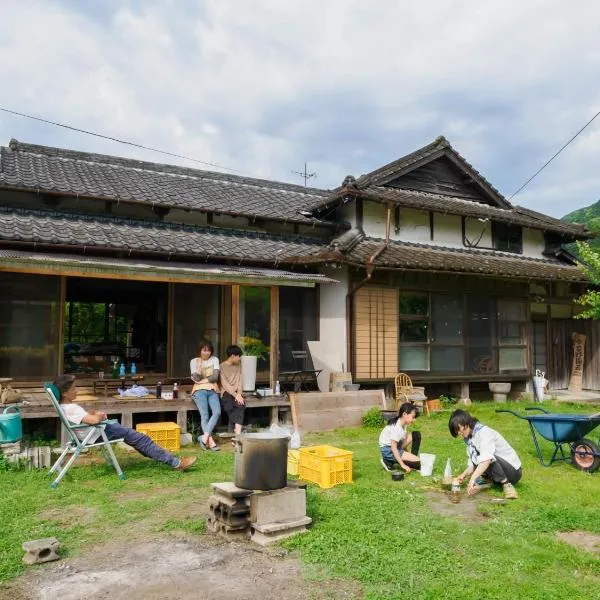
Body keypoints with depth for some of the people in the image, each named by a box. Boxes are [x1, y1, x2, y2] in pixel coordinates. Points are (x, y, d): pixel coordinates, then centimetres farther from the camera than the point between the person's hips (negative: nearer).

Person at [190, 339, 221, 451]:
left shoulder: (214, 360, 13)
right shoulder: (194, 361, 9)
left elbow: (215, 377, 2)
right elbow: (196, 378, -3)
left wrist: (202, 380, -5)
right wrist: (198, 369, -19)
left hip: (212, 390, 2)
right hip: (199, 390, -2)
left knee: (217, 412, -24)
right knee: (205, 415, -21)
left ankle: (204, 437, -27)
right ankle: (210, 441, -25)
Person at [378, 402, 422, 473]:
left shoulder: (403, 424, 1)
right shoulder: (396, 427, -27)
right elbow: (393, 448, -29)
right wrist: (403, 465, -30)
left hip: (397, 447, 9)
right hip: (388, 450, -9)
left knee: (416, 435, 3)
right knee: (419, 462, -17)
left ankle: (413, 458, 4)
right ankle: (389, 462, -9)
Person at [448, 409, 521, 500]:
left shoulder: (484, 432, -20)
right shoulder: (470, 438, 7)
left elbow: (487, 458, -37)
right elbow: (472, 464, 4)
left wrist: (473, 479, -44)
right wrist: (464, 474, -15)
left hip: (513, 471, -8)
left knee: (490, 458, -33)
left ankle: (507, 485, -18)